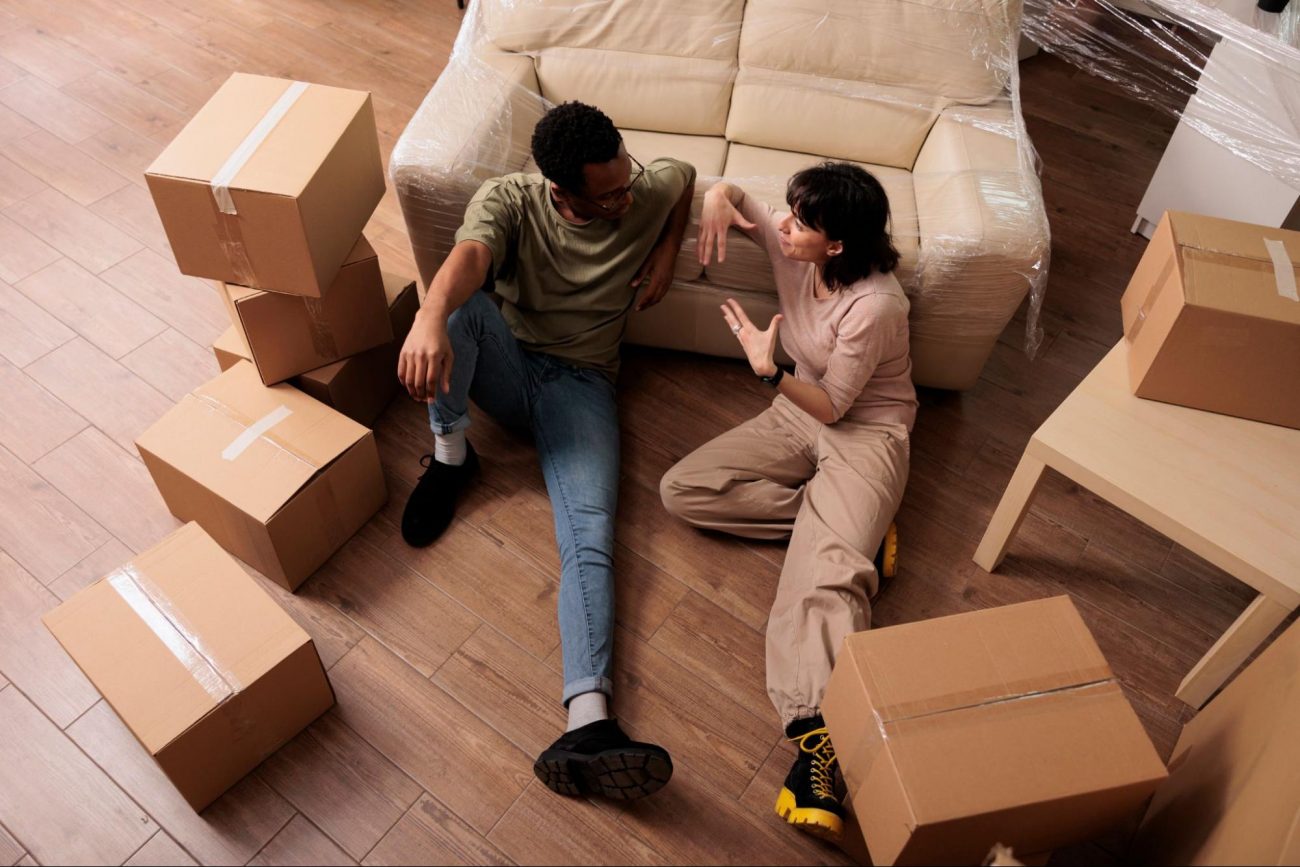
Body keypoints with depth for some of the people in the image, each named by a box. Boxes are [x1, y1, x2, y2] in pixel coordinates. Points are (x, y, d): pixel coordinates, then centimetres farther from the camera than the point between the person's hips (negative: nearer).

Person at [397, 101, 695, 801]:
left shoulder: (648, 193, -3)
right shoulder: (509, 200, -11)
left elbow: (688, 175, 23)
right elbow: (468, 257, -34)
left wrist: (666, 254, 6)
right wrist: (430, 319, -57)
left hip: (579, 383, 0)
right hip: (505, 363, 1)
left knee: (590, 536, -26)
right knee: (464, 303, -35)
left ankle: (588, 725, -41)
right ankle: (450, 456, -12)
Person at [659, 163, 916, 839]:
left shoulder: (874, 305, -26)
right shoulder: (791, 246, -7)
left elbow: (832, 406, -19)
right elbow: (728, 193, 9)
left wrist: (769, 372, -33)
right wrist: (719, 198, -16)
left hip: (864, 433, -7)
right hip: (797, 414, 7)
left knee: (823, 574, -31)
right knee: (681, 491, -12)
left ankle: (816, 736, -40)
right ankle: (851, 526, -11)